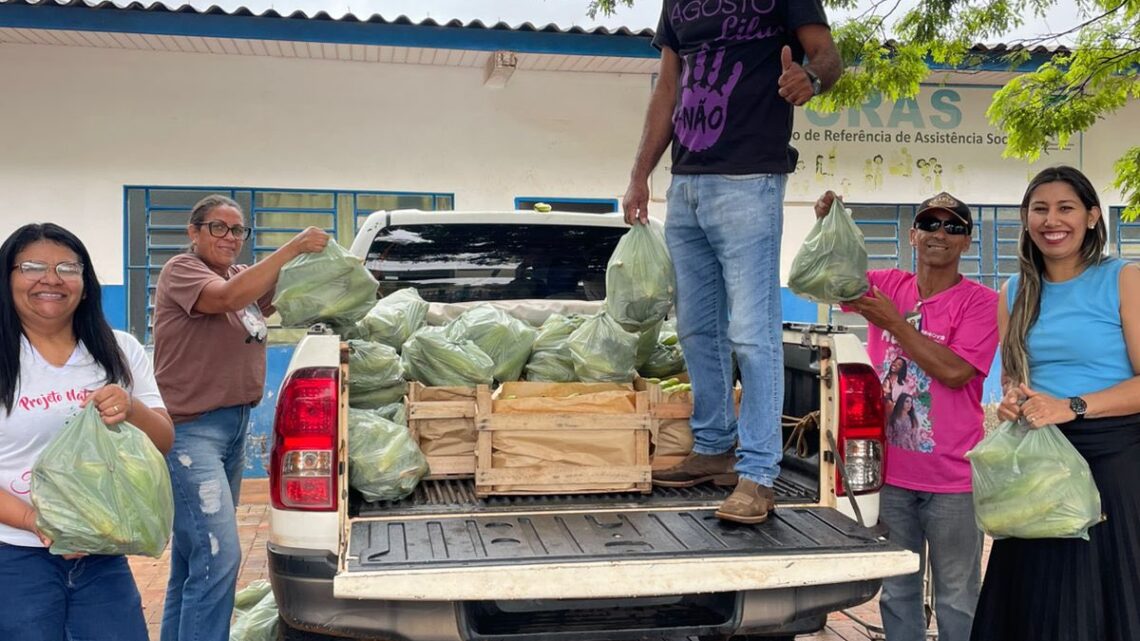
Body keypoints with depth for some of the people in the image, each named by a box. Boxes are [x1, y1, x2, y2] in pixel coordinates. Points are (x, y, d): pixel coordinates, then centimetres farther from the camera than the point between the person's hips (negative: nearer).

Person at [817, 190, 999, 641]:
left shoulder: (980, 301, -8)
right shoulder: (887, 286, 4)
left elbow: (954, 371, -17)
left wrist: (894, 322, -17)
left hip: (952, 477, -4)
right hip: (891, 471, 4)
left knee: (956, 596, 8)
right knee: (897, 591, 17)